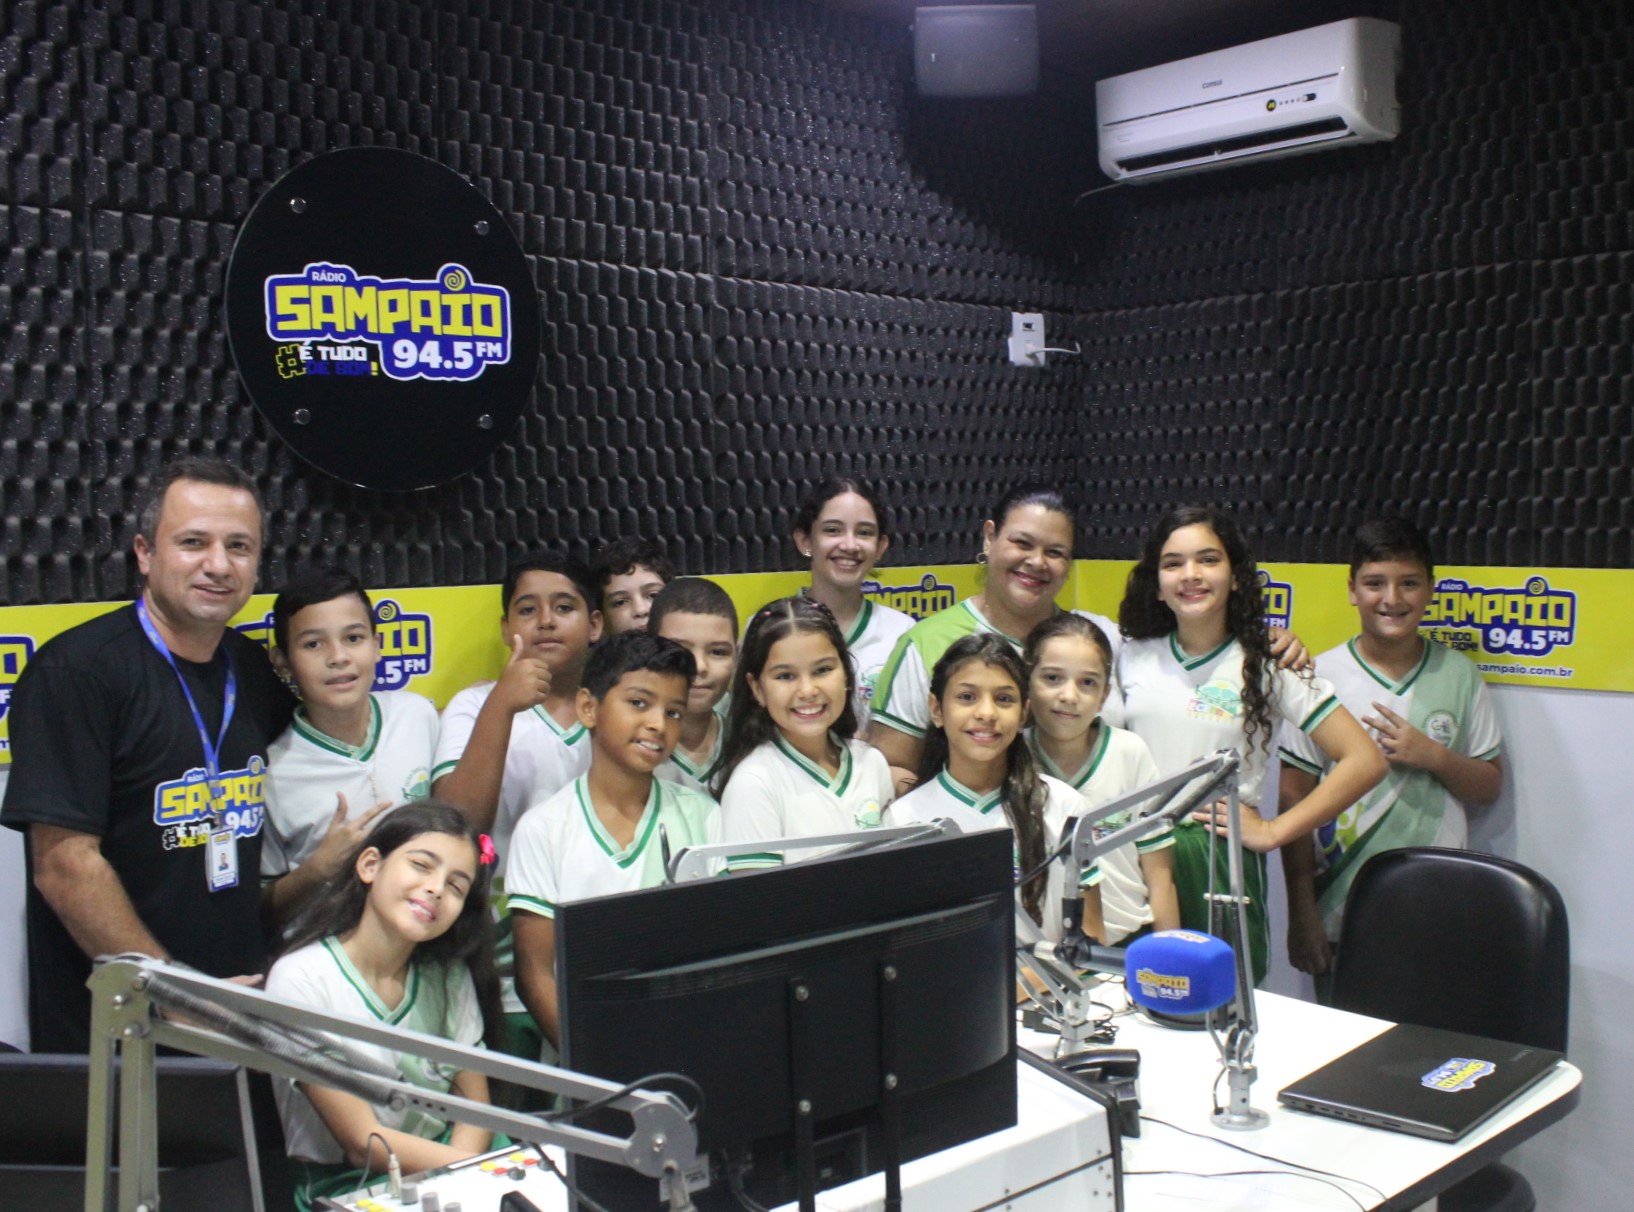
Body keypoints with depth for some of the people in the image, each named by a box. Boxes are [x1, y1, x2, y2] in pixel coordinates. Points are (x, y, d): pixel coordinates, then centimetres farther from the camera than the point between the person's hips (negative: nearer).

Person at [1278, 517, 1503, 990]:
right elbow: (1294, 799, -3)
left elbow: (1489, 787, 8)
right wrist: (1301, 914, -4)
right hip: (1342, 915, -1)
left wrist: (1432, 755, -13)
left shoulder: (1459, 674, 3)